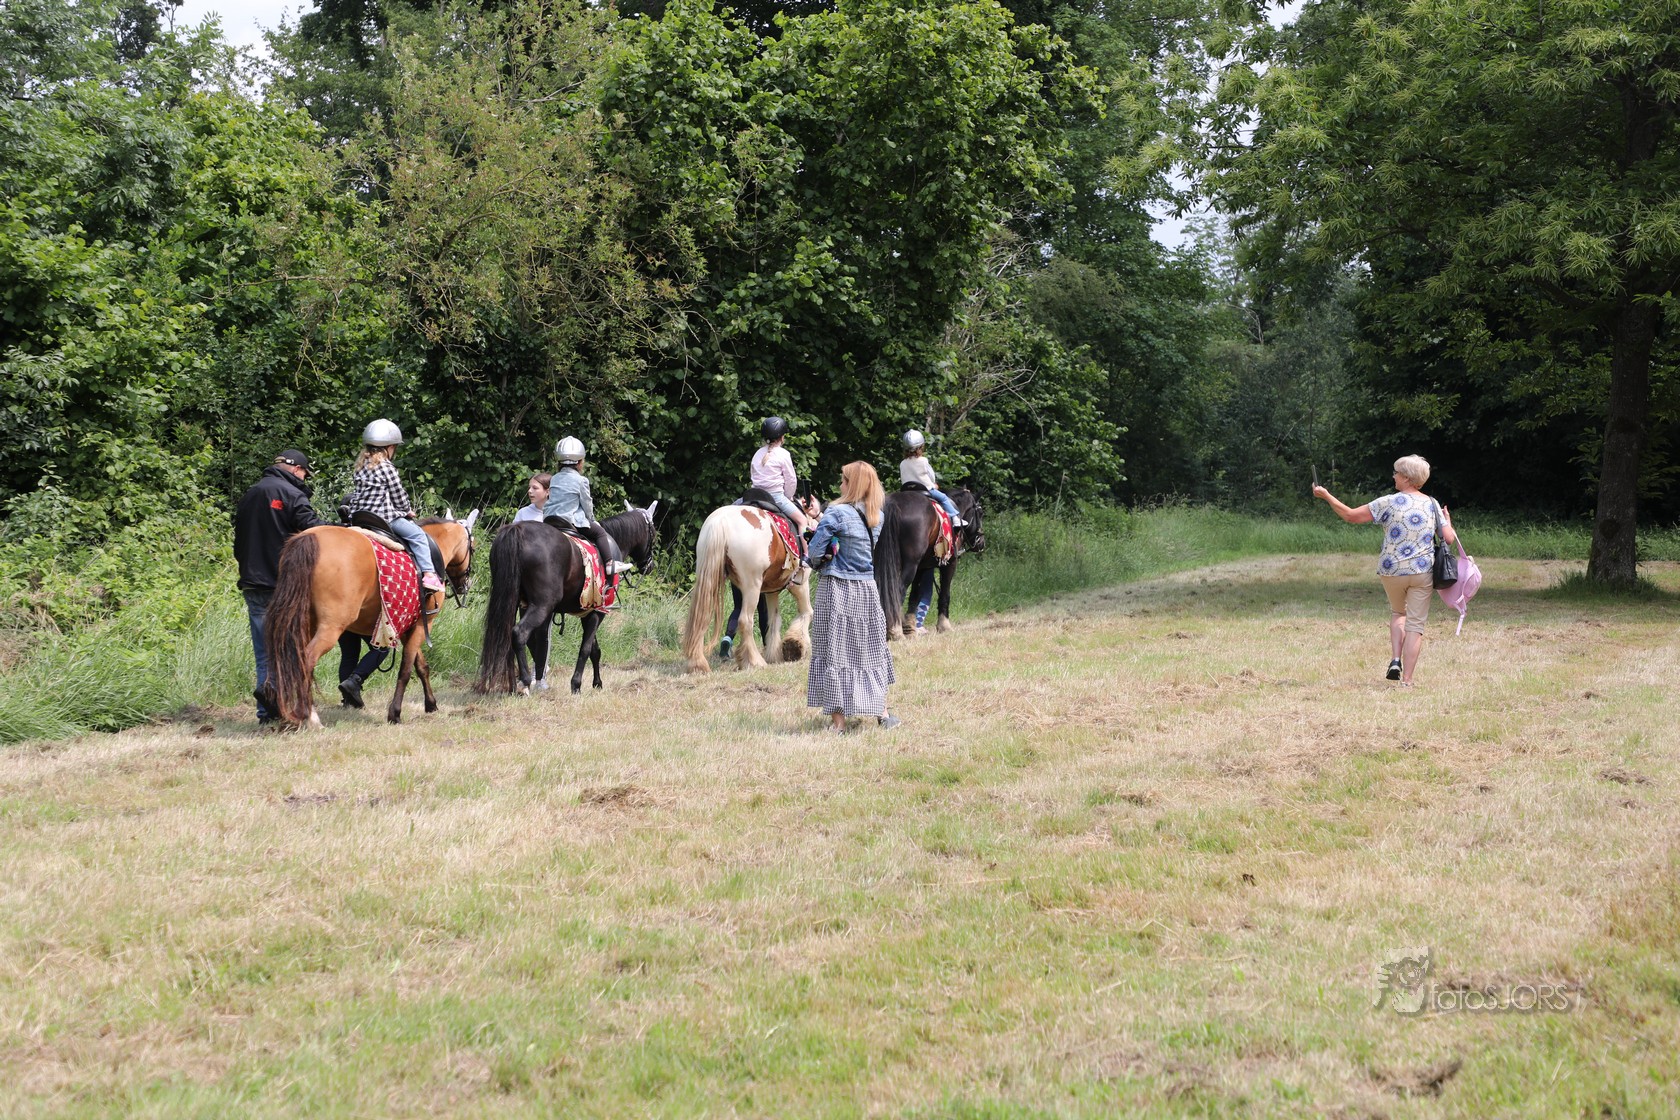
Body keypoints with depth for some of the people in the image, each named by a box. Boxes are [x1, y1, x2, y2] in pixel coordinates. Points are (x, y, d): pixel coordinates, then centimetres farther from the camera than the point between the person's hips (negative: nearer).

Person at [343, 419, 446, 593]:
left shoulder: (361, 465, 11)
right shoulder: (387, 468, -12)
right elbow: (399, 497, -7)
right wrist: (408, 510, 15)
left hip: (358, 514, 8)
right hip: (382, 517, -8)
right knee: (417, 534, -3)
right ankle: (428, 574, -14)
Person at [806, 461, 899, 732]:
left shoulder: (836, 513, -14)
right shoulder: (878, 517, 5)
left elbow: (815, 550, -16)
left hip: (836, 588, -5)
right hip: (867, 588, 5)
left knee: (834, 651, 2)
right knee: (872, 649, 18)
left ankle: (837, 719, 2)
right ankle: (882, 712, 24)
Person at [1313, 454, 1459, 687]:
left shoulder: (1389, 502, -6)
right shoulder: (1433, 505, 4)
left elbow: (1351, 516, -5)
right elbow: (1449, 539, 2)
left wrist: (1326, 496, 6)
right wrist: (1447, 519, 24)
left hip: (1392, 571, -1)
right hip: (1423, 572, 1)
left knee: (1397, 613, 25)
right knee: (1415, 624, 4)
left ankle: (1395, 660, 7)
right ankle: (1406, 679, -1)